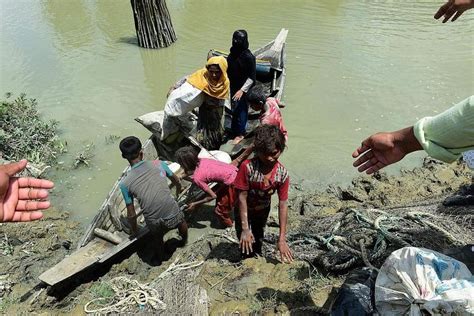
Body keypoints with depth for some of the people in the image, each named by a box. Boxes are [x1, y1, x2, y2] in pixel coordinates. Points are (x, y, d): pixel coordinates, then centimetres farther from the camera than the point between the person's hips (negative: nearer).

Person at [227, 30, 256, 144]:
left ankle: (240, 134, 18)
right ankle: (234, 131, 34)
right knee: (234, 110, 17)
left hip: (242, 89, -6)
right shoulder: (233, 53, 2)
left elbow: (252, 77, -17)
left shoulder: (249, 57, -18)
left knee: (239, 111, 2)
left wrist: (242, 90, -22)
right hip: (233, 87, 6)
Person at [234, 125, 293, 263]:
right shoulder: (247, 167, -35)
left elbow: (283, 205, -22)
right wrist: (245, 229, -28)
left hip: (263, 210, 3)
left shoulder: (282, 174, -27)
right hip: (244, 210, -2)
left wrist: (282, 239, -21)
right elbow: (242, 197, -28)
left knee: (258, 241, 23)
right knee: (246, 245, 2)